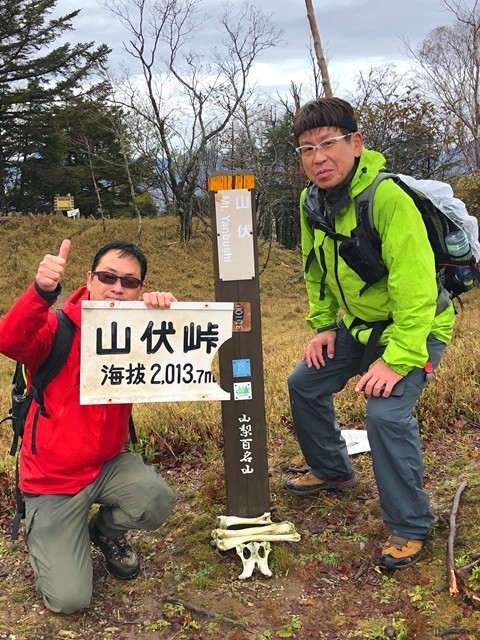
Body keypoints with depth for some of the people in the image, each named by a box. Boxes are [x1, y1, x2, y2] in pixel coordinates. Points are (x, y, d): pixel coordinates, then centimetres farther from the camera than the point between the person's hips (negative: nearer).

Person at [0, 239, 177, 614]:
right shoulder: (58, 327, -17)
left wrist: (170, 318, -38)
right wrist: (43, 291, -55)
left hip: (108, 464, 3)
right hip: (52, 478, -3)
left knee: (158, 501, -28)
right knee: (70, 599, -10)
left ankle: (106, 533, 8)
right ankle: (47, 537, 25)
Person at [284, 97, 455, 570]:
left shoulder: (388, 199, -30)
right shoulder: (312, 201, -5)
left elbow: (415, 288, -32)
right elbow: (316, 270, 10)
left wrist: (398, 360, -32)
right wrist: (323, 326, 5)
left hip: (415, 327, -8)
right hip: (358, 323, 8)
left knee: (386, 413, -25)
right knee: (304, 385, 13)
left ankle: (410, 528, -4)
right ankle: (333, 471, 37)